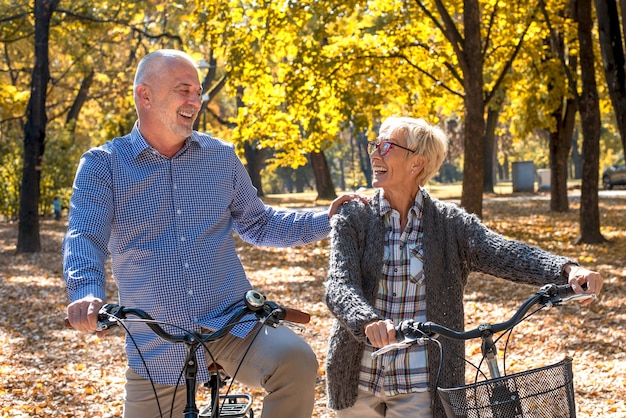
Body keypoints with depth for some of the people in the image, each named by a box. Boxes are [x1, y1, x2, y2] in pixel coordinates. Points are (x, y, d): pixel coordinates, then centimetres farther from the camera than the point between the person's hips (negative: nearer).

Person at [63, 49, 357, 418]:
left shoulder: (222, 157, 9)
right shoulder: (103, 165, 0)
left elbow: (258, 224, 21)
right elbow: (85, 237, -14)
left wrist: (327, 221, 8)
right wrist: (87, 294, -35)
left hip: (233, 323, 1)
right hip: (157, 348, 0)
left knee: (295, 359, -29)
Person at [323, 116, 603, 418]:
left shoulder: (450, 223, -2)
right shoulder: (352, 219, -2)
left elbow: (503, 253, -16)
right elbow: (339, 286, -15)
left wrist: (568, 269, -35)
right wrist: (369, 322, -37)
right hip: (357, 382, 1)